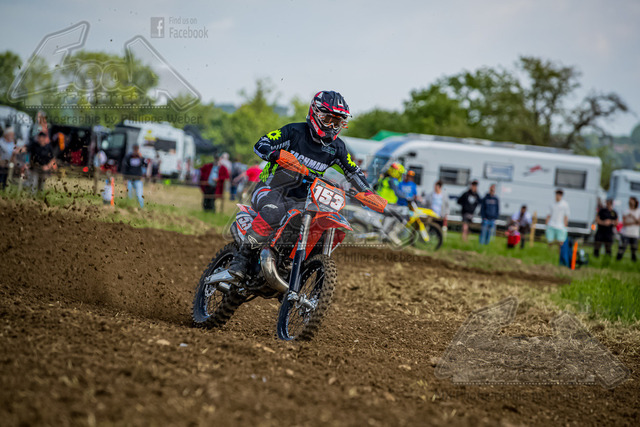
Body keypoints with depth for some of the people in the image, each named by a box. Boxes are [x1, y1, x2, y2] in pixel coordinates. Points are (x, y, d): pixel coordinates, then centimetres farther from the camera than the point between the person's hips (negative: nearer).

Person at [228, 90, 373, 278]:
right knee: (273, 211, -39)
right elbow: (260, 145, -12)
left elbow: (353, 171, 17)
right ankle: (242, 258, -31)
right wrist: (275, 154, -34)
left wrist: (368, 193, 0)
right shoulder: (295, 131, -8)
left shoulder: (336, 147, 6)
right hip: (271, 190, -5)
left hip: (301, 199, 5)